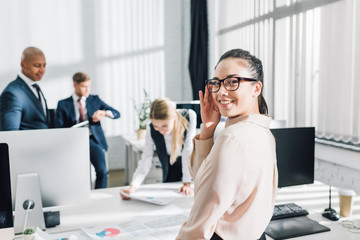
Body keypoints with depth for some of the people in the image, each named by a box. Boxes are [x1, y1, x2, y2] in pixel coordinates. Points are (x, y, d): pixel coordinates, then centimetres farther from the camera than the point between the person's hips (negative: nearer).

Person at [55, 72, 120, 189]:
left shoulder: (95, 99, 15)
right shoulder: (63, 104, 11)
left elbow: (117, 114, 10)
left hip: (94, 140, 1)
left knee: (102, 171, -23)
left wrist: (104, 112, -12)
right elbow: (58, 129, 5)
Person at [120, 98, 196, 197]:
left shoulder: (189, 117, -31)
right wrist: (133, 186, -36)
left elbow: (188, 151, -27)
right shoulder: (151, 130, -25)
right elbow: (145, 160, -23)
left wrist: (187, 183, -25)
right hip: (171, 166, 1)